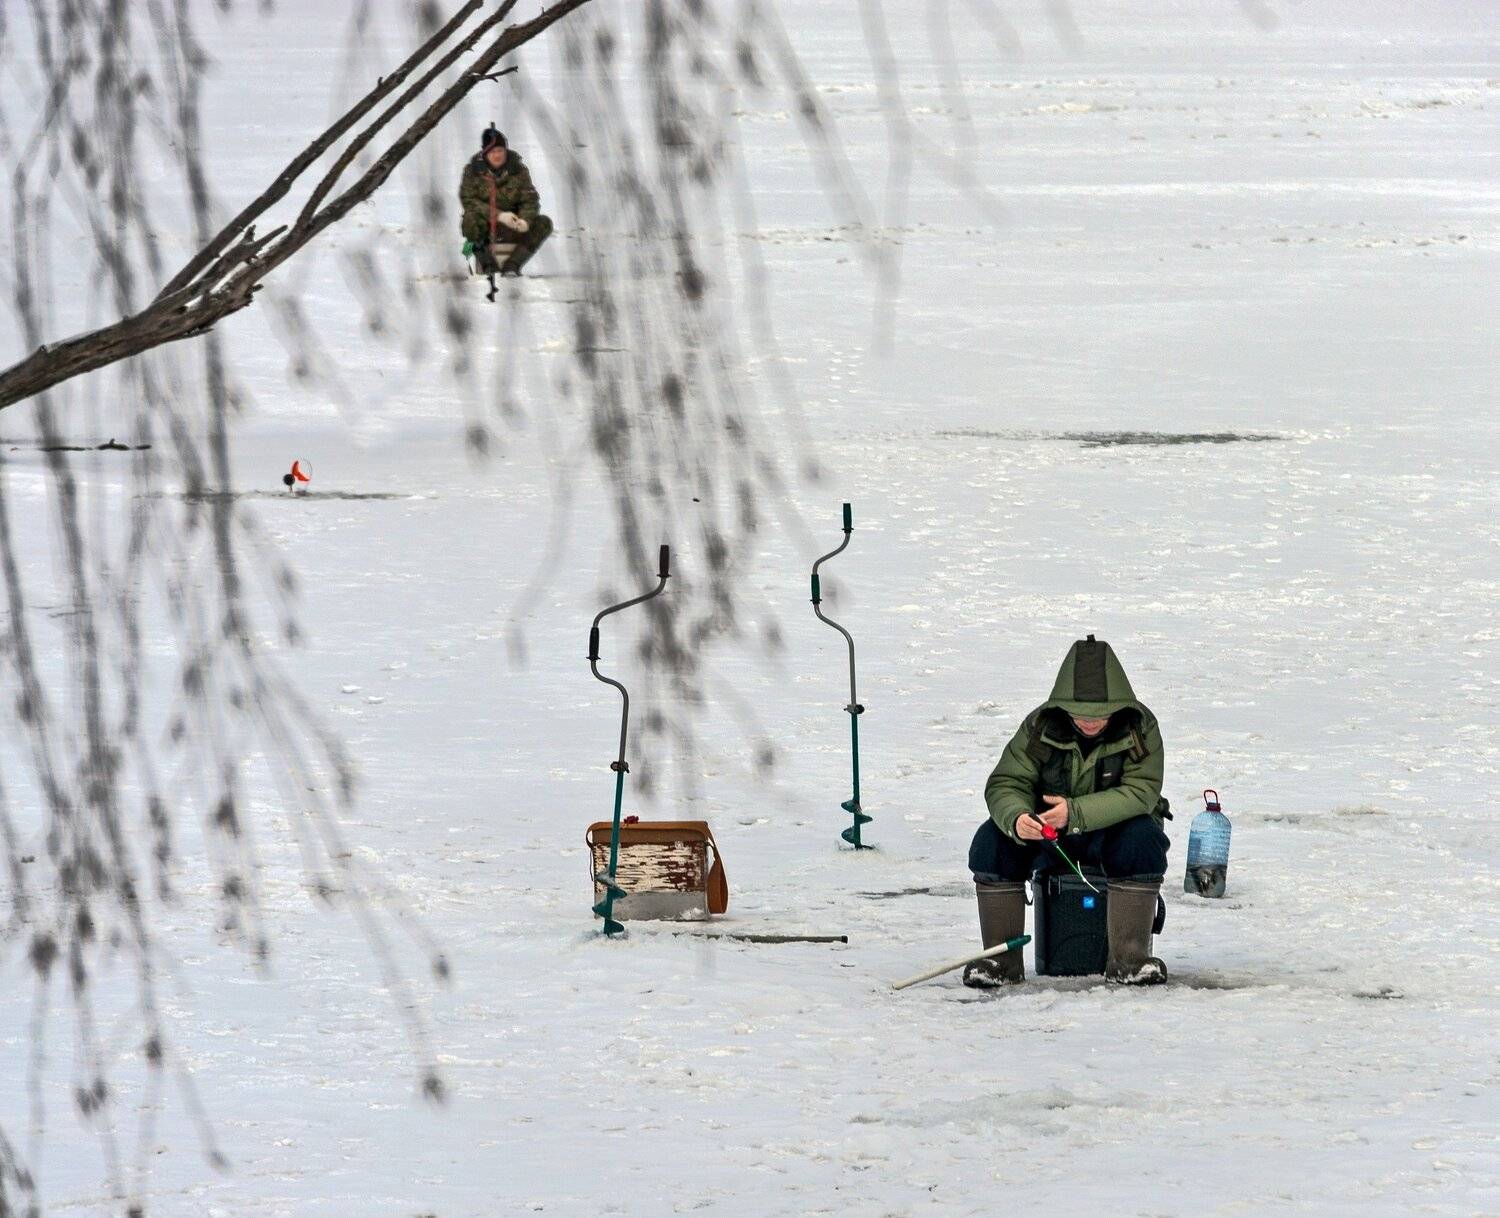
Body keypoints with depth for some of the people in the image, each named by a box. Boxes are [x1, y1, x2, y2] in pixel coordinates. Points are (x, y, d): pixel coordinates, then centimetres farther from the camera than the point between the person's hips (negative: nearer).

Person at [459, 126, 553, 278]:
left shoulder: (518, 170, 2)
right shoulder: (473, 170, -3)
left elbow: (530, 200, 0)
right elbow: (468, 200, -12)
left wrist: (525, 220, -23)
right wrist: (499, 215, -24)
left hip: (511, 228, 3)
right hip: (484, 228, -3)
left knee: (544, 223, -20)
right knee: (470, 220, -36)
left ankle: (511, 265, -29)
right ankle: (489, 264, -27)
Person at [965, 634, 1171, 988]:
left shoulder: (1139, 727, -17)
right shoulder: (1040, 726, -13)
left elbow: (1140, 792, -27)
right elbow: (1006, 783, -14)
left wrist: (1075, 812, -41)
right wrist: (1016, 818, -40)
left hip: (1112, 828, -2)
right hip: (1047, 835, 2)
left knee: (1142, 840, -35)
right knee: (992, 840, -24)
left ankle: (1129, 957, -28)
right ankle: (1002, 959, -17)